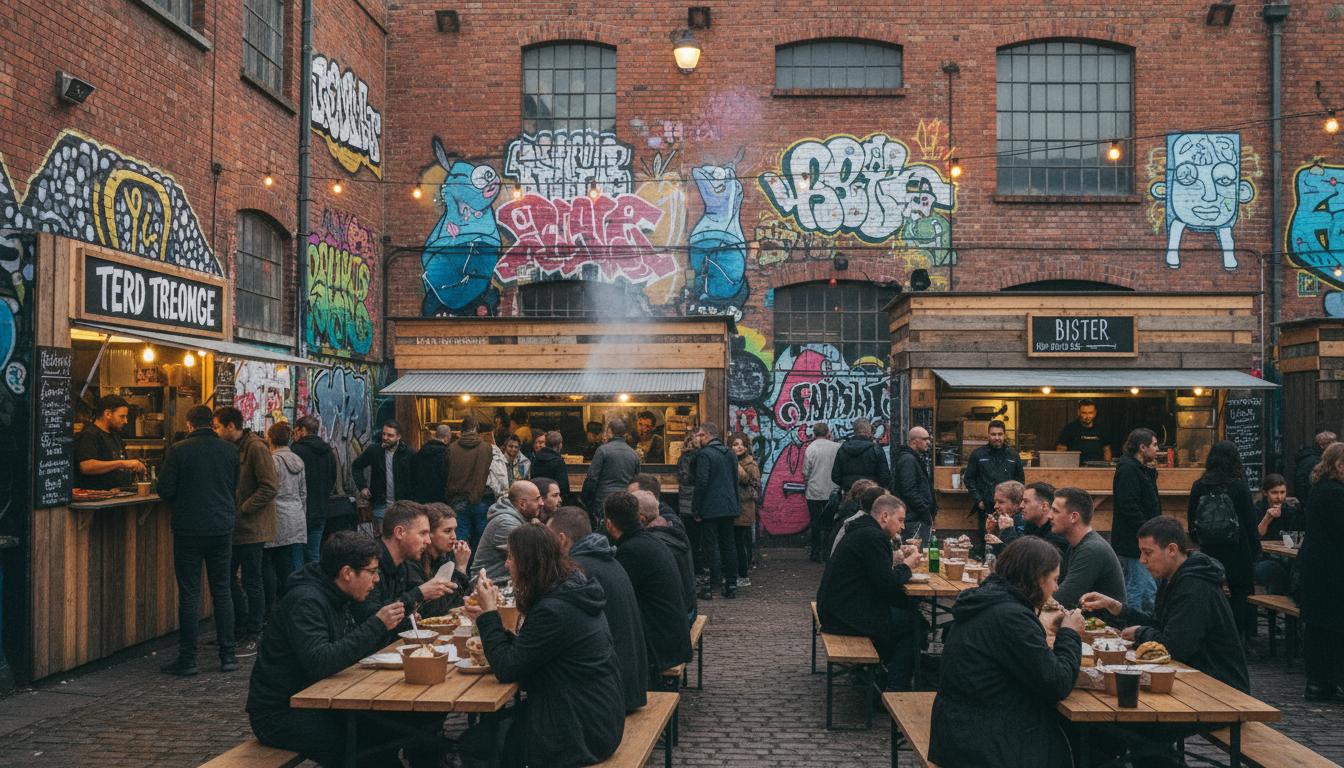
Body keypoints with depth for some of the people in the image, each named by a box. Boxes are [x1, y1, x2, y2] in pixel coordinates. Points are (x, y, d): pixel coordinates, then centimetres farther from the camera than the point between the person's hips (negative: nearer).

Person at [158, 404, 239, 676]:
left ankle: (187, 658, 6)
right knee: (222, 591, 10)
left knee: (189, 594, 3)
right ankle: (227, 655, 12)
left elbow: (165, 490, -6)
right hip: (222, 528, 3)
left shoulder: (177, 450, -7)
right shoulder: (230, 450, 2)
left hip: (188, 529, -3)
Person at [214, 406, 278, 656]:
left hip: (251, 526, -9)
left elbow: (270, 487, -19)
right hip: (234, 527, 9)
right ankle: (240, 628, 26)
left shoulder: (256, 448, -14)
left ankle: (252, 637, 6)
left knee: (252, 581, -2)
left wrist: (242, 510, -19)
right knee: (226, 576, 13)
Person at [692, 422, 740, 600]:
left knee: (713, 547, -4)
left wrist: (696, 510, -12)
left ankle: (712, 587, -1)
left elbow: (701, 483, -17)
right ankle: (731, 585, 14)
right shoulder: (730, 453, 11)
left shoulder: (704, 454, -12)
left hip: (711, 509, -7)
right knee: (729, 544, 10)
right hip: (729, 507, 7)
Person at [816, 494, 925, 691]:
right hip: (847, 616, -10)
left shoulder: (862, 531, 15)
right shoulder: (874, 537, -17)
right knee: (913, 621, -2)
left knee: (909, 606, 18)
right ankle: (896, 688, 3)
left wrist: (897, 560, 10)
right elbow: (888, 584, -20)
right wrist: (907, 566, -3)